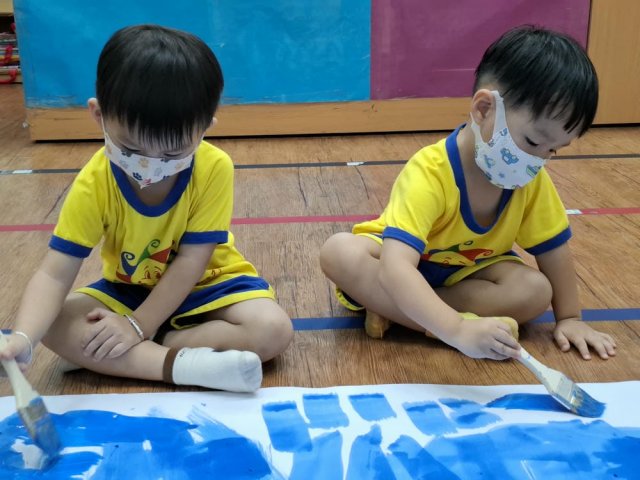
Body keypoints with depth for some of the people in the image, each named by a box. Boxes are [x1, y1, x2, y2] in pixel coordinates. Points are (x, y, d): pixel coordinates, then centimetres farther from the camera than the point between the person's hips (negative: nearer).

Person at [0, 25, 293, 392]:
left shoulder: (214, 168, -27)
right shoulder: (93, 185, -21)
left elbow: (191, 261, -23)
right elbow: (55, 275, -24)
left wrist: (139, 326, -25)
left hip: (205, 283, -1)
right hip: (130, 288, 2)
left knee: (273, 330, -27)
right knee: (54, 325, -22)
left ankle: (146, 351, -22)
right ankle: (176, 364, -30)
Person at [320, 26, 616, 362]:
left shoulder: (532, 180, -16)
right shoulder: (429, 174, -37)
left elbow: (553, 248, -3)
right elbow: (396, 268, -49)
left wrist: (568, 317, -4)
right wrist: (458, 330, -59)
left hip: (465, 272, 5)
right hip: (406, 268, -4)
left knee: (536, 291, -25)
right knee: (339, 252, -34)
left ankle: (389, 310, -22)